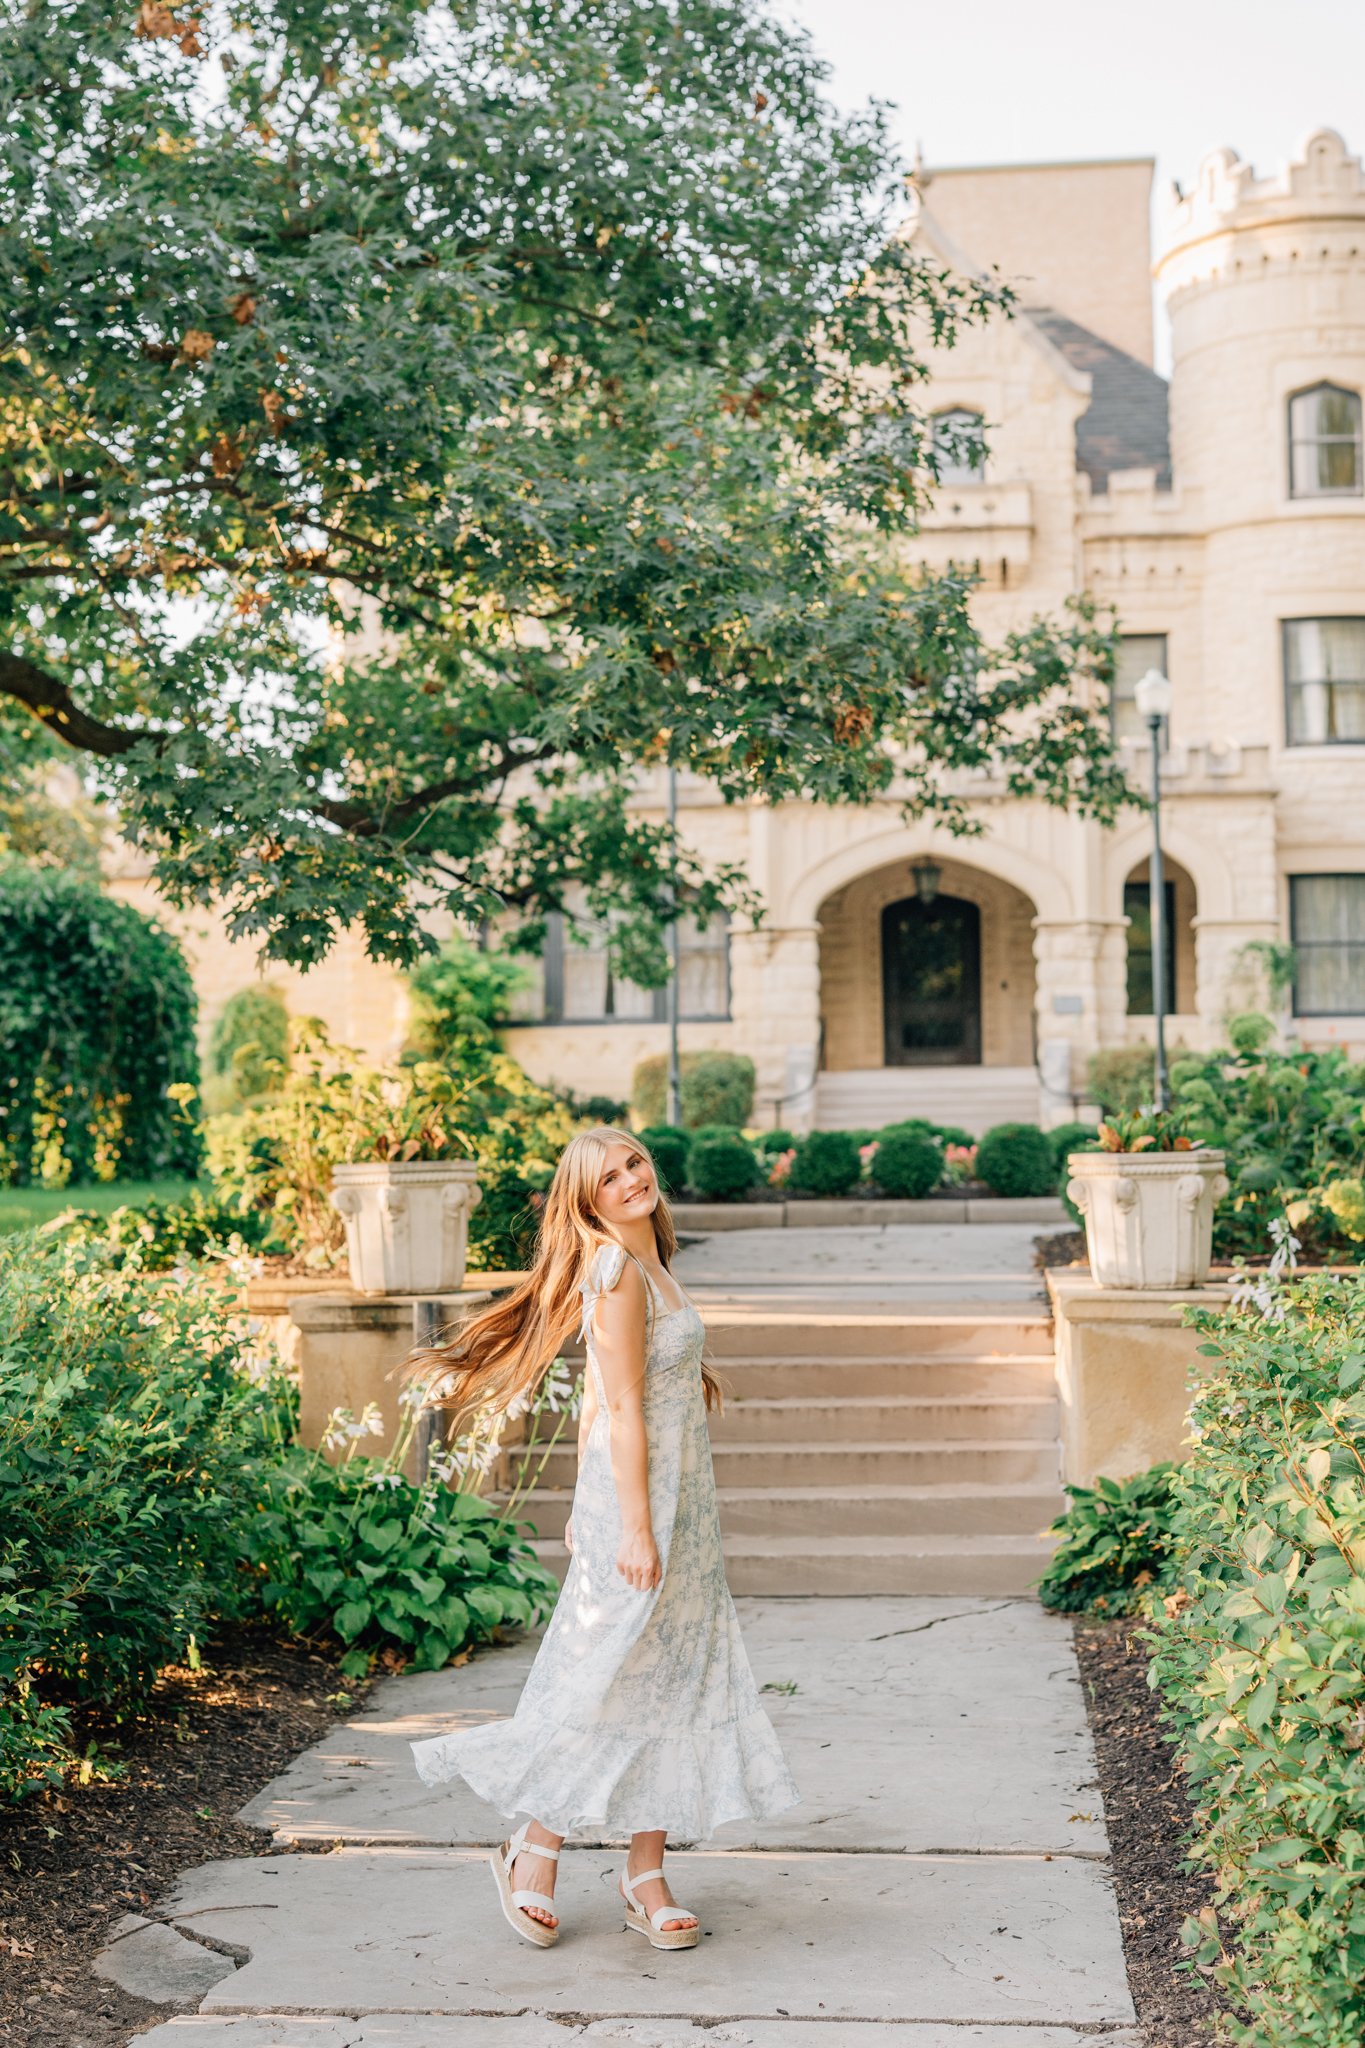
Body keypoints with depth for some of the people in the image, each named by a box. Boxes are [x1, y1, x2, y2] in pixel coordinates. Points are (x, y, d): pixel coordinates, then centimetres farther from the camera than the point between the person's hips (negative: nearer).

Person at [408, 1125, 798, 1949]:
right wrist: (635, 1528, -21)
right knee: (614, 1682, -1)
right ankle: (535, 1848, 16)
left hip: (679, 1500, 9)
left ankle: (647, 1875, 16)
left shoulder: (648, 1264, 12)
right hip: (638, 1498, -9)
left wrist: (588, 1507, 19)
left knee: (674, 1682, 9)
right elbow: (623, 1411, -20)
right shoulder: (619, 1273, -16)